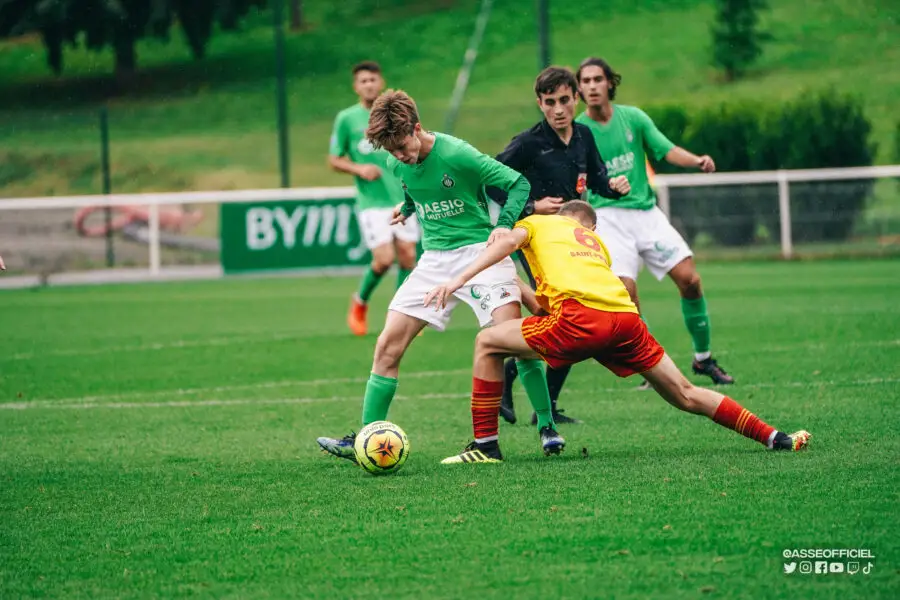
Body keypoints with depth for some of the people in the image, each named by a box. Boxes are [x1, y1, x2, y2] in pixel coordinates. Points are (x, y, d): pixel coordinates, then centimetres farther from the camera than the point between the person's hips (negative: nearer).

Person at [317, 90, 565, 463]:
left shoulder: (457, 154, -18)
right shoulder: (397, 165, 1)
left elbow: (518, 184, -13)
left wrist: (505, 223, -26)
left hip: (478, 250, -6)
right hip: (434, 260, 6)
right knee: (387, 346, -3)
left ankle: (547, 428, -7)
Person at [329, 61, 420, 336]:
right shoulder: (347, 118, 0)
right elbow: (334, 159, 5)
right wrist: (358, 169, -12)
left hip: (402, 197, 3)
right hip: (371, 201, -3)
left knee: (407, 256, -2)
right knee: (384, 259, -12)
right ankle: (360, 302, 16)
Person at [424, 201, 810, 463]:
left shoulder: (537, 223, 26)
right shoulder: (597, 243, 39)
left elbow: (510, 240, 0)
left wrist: (460, 279, -8)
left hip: (583, 318, -6)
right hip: (627, 319, 6)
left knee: (487, 343, 8)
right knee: (686, 396, 17)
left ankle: (485, 446, 4)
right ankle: (774, 438, 16)